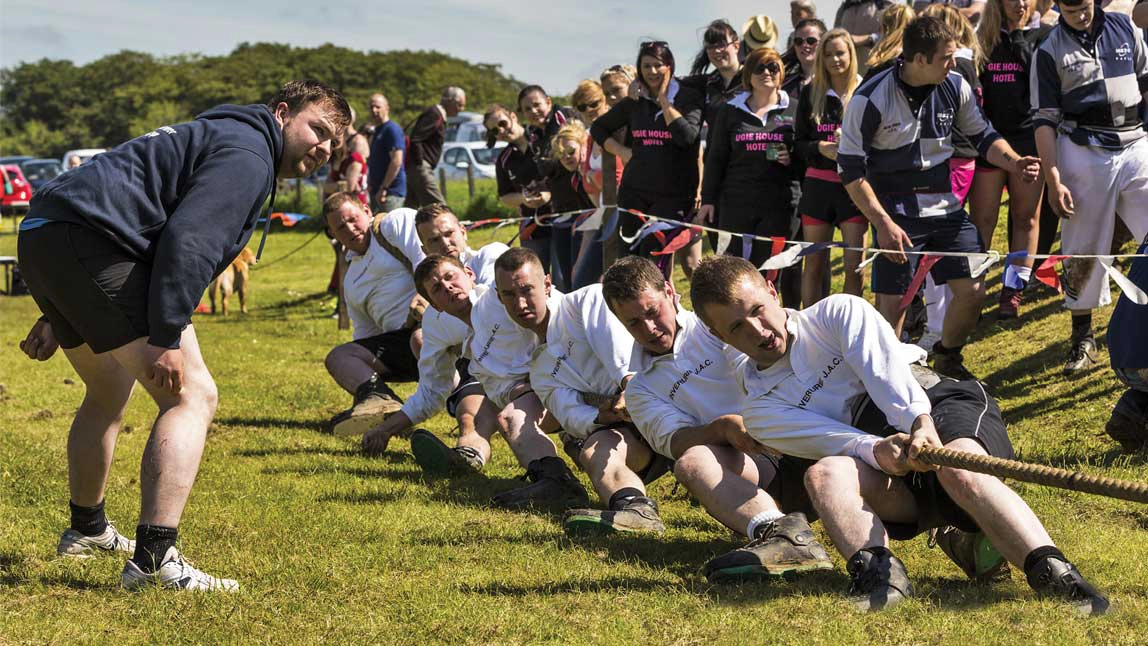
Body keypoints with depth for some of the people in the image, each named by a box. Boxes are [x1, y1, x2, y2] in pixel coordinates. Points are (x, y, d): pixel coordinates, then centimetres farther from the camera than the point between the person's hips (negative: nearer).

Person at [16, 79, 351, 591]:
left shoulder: (212, 137, 30)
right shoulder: (246, 153, -3)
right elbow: (186, 240, -19)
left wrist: (60, 317, 30)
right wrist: (167, 337, -21)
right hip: (90, 246, -11)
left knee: (109, 392, 31)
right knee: (192, 396, -11)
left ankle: (86, 528, 49)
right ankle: (154, 562, -20)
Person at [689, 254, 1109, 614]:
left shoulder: (838, 313, 10)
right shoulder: (760, 412, 12)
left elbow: (886, 368, -9)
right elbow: (835, 441, -6)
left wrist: (922, 425, -29)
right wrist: (877, 452, -29)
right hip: (893, 485, 2)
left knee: (959, 470, -36)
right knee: (824, 474, -28)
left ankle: (1054, 573, -53)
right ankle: (879, 572, -50)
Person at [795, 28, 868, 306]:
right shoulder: (810, 93, 7)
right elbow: (798, 142, 7)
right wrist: (820, 148, -12)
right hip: (818, 184, 2)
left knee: (854, 267, -4)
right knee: (814, 265, 6)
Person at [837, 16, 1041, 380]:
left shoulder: (954, 87, -4)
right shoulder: (871, 99, -18)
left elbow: (982, 136, 11)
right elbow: (850, 169, -13)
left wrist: (1014, 162, -9)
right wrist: (883, 223, -19)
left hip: (947, 209, 5)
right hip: (896, 216, -5)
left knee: (972, 291, 1)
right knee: (893, 302, -6)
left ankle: (948, 360, 26)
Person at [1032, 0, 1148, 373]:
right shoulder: (1050, 51, -1)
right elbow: (1045, 119, -2)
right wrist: (1053, 180, -8)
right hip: (1084, 155, -2)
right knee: (1084, 250, 3)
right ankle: (1082, 339, 15)